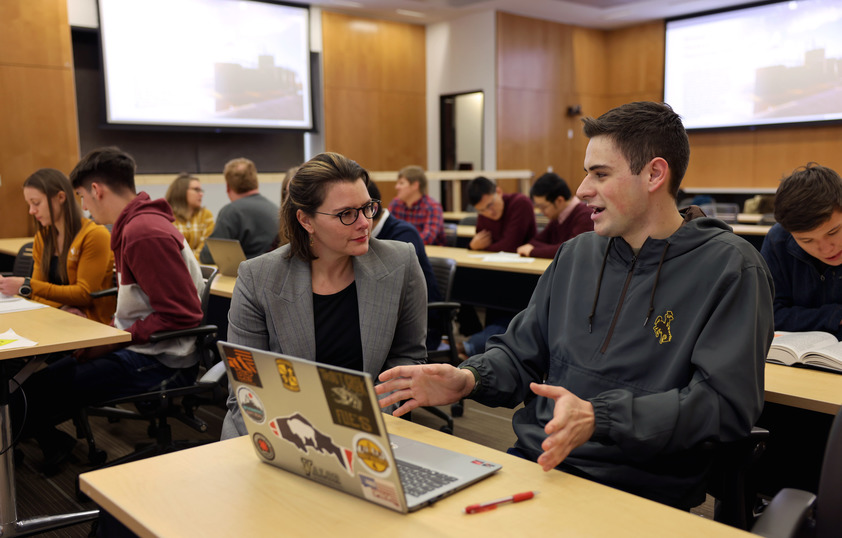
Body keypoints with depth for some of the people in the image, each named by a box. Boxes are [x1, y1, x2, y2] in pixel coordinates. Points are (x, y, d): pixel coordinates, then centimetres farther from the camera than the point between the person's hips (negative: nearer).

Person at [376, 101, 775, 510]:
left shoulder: (730, 268, -4)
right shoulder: (575, 255, 14)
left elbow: (725, 402, -14)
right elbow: (519, 353, 18)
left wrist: (597, 418, -26)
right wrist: (469, 378, -5)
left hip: (638, 488, -5)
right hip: (532, 462, 6)